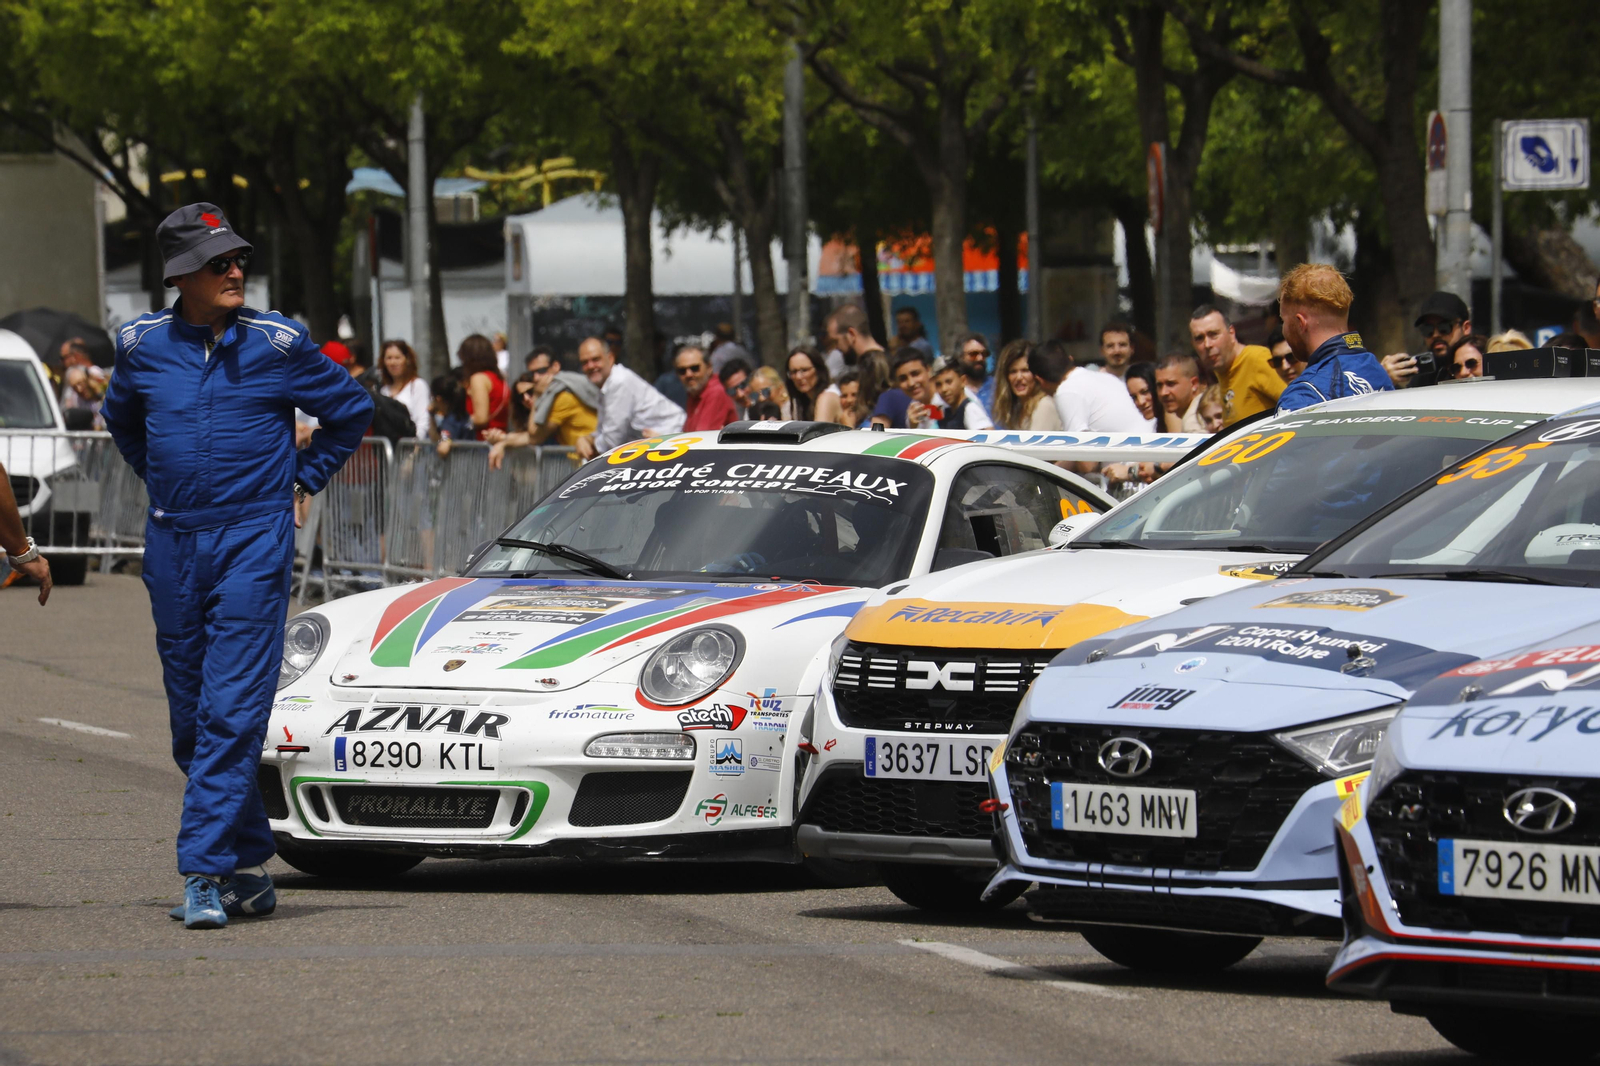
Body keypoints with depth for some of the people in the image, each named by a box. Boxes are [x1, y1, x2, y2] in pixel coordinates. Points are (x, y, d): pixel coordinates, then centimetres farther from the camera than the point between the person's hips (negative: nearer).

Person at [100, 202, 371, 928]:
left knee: (233, 712, -12)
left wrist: (303, 479, 8)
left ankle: (205, 873, -15)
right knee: (191, 721, 8)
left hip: (254, 543, -4)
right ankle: (248, 866, 21)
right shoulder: (143, 345, 4)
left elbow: (350, 409, 11)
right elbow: (122, 419, 26)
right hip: (172, 544, 4)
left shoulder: (278, 344, -4)